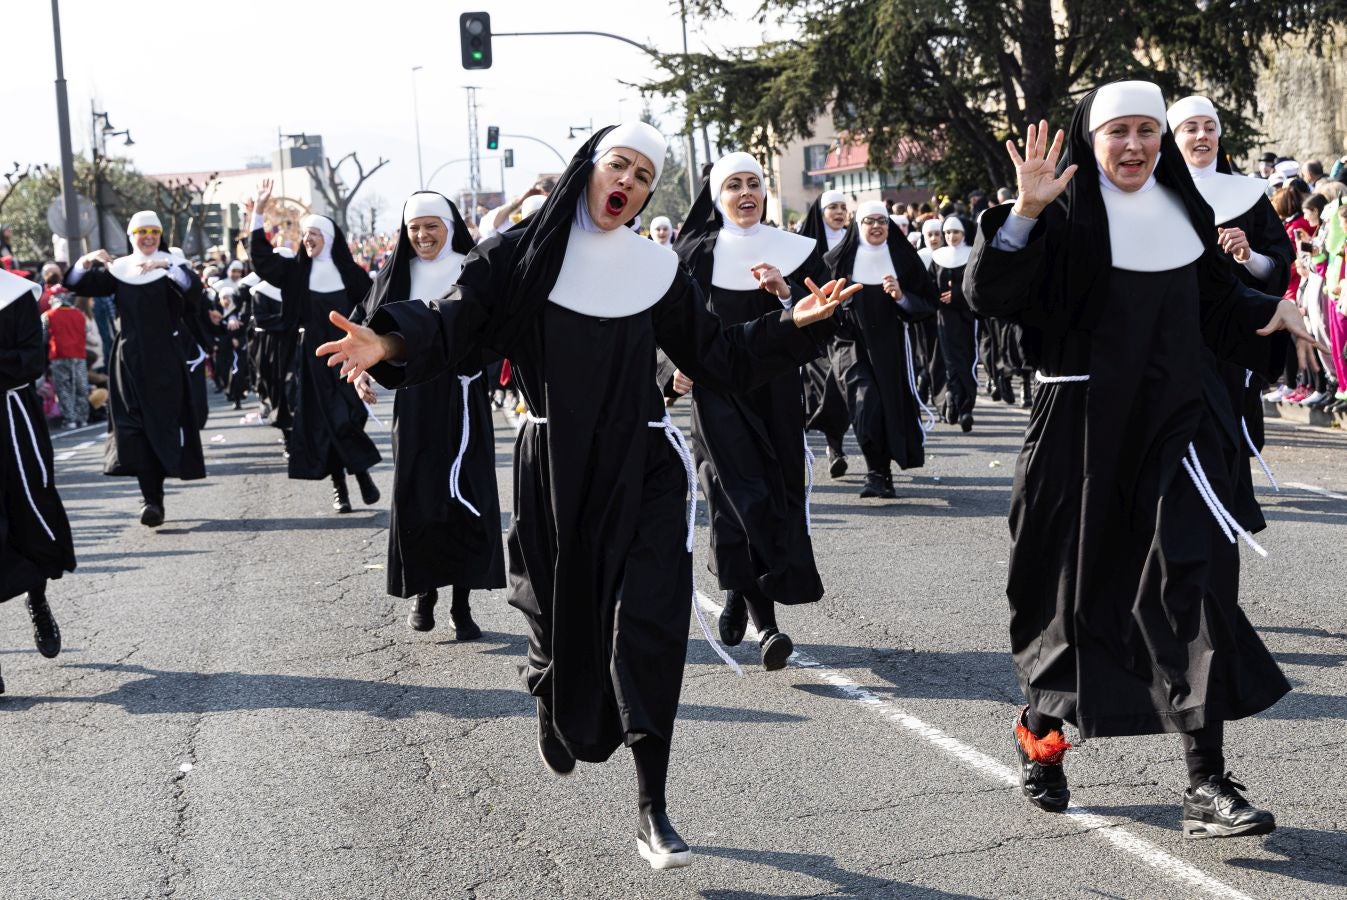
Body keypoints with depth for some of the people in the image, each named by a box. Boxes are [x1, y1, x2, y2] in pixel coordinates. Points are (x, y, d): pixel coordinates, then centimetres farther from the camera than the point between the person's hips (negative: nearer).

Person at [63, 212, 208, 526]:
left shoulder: (170, 265, 2)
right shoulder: (117, 269, 9)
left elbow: (191, 284, -20)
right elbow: (75, 283, 3)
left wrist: (165, 264, -35)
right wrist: (86, 261, -16)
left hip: (164, 358, -2)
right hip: (129, 359, 2)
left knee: (164, 423, -2)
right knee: (133, 426, -6)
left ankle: (154, 497, 9)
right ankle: (151, 498, -5)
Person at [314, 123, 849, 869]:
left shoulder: (655, 271, 5)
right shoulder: (522, 254, -3)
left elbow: (718, 359, 11)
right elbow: (453, 322, -13)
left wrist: (792, 325, 0)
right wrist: (390, 343, -32)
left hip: (641, 469, 1)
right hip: (555, 471, -1)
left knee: (648, 624, -9)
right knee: (561, 614, 12)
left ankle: (652, 809, -1)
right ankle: (558, 719, 49)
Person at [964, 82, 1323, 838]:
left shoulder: (1183, 210, 9)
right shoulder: (1066, 216, -6)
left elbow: (1217, 300, 24)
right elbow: (990, 294, -20)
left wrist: (1272, 310, 7)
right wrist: (1026, 212, -32)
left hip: (1177, 423, 4)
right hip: (1087, 428, -3)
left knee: (1196, 583, -9)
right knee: (1078, 585, 8)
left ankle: (1207, 785, -9)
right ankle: (1041, 733, 34)